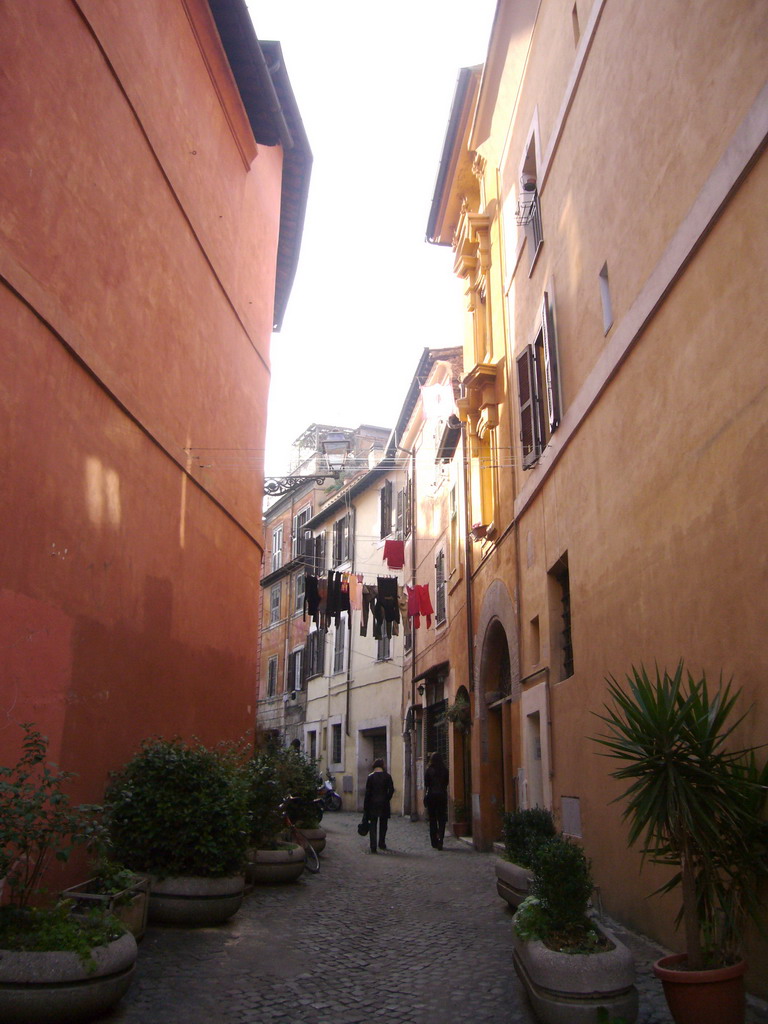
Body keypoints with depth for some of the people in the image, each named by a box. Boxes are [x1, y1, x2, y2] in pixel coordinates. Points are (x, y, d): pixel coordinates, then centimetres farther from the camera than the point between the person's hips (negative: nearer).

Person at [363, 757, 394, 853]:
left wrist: (365, 806, 0)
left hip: (373, 803, -1)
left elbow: (367, 792, -5)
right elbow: (391, 790, -4)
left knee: (373, 825, 3)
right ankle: (382, 844, 25)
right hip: (384, 804, 1)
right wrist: (387, 799, 10)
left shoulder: (370, 777, -5)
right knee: (383, 825, 17)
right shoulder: (387, 776, -3)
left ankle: (373, 847, -5)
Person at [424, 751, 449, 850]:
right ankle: (440, 841, -9)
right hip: (442, 796, 1)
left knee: (432, 819, 8)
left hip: (431, 796, -1)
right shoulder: (445, 770, 0)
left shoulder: (429, 771, -5)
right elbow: (446, 785, 6)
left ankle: (434, 842, 9)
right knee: (441, 819, 4)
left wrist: (425, 797, 4)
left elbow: (426, 786, -4)